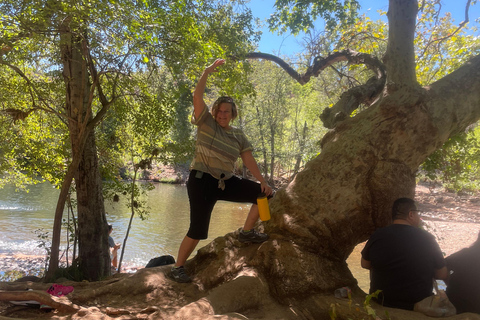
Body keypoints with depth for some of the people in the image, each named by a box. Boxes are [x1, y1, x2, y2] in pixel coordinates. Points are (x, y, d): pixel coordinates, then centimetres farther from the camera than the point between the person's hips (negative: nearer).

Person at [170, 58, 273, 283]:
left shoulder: (238, 135, 10)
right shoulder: (206, 122, -2)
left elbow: (248, 160, 8)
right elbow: (197, 96, -14)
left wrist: (262, 181, 1)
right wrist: (208, 71, -13)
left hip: (226, 182, 6)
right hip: (202, 180, -5)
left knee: (263, 194, 2)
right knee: (198, 230, -9)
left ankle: (246, 233, 14)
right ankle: (177, 268, 10)